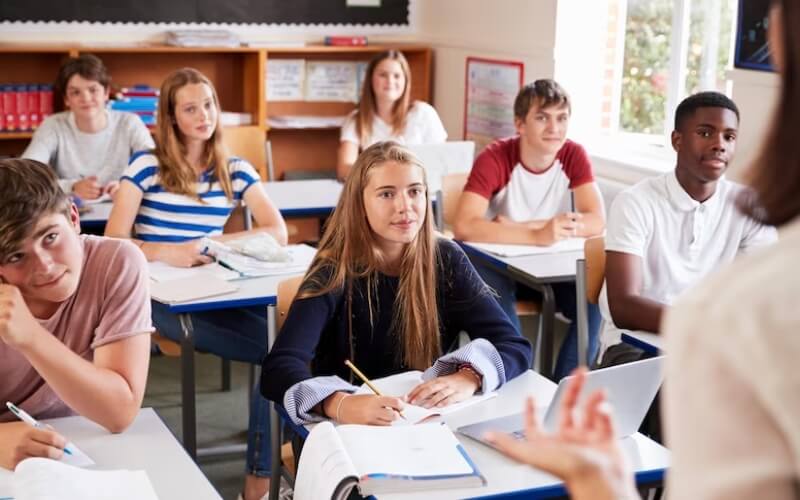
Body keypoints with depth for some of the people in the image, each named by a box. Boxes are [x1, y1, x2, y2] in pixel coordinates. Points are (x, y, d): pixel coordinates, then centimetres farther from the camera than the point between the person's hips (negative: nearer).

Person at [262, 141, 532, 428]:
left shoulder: (446, 261, -3)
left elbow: (514, 346, -8)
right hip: (350, 430, -2)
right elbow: (278, 368, -25)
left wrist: (468, 379, -28)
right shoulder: (335, 272, -13)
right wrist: (341, 405, -43)